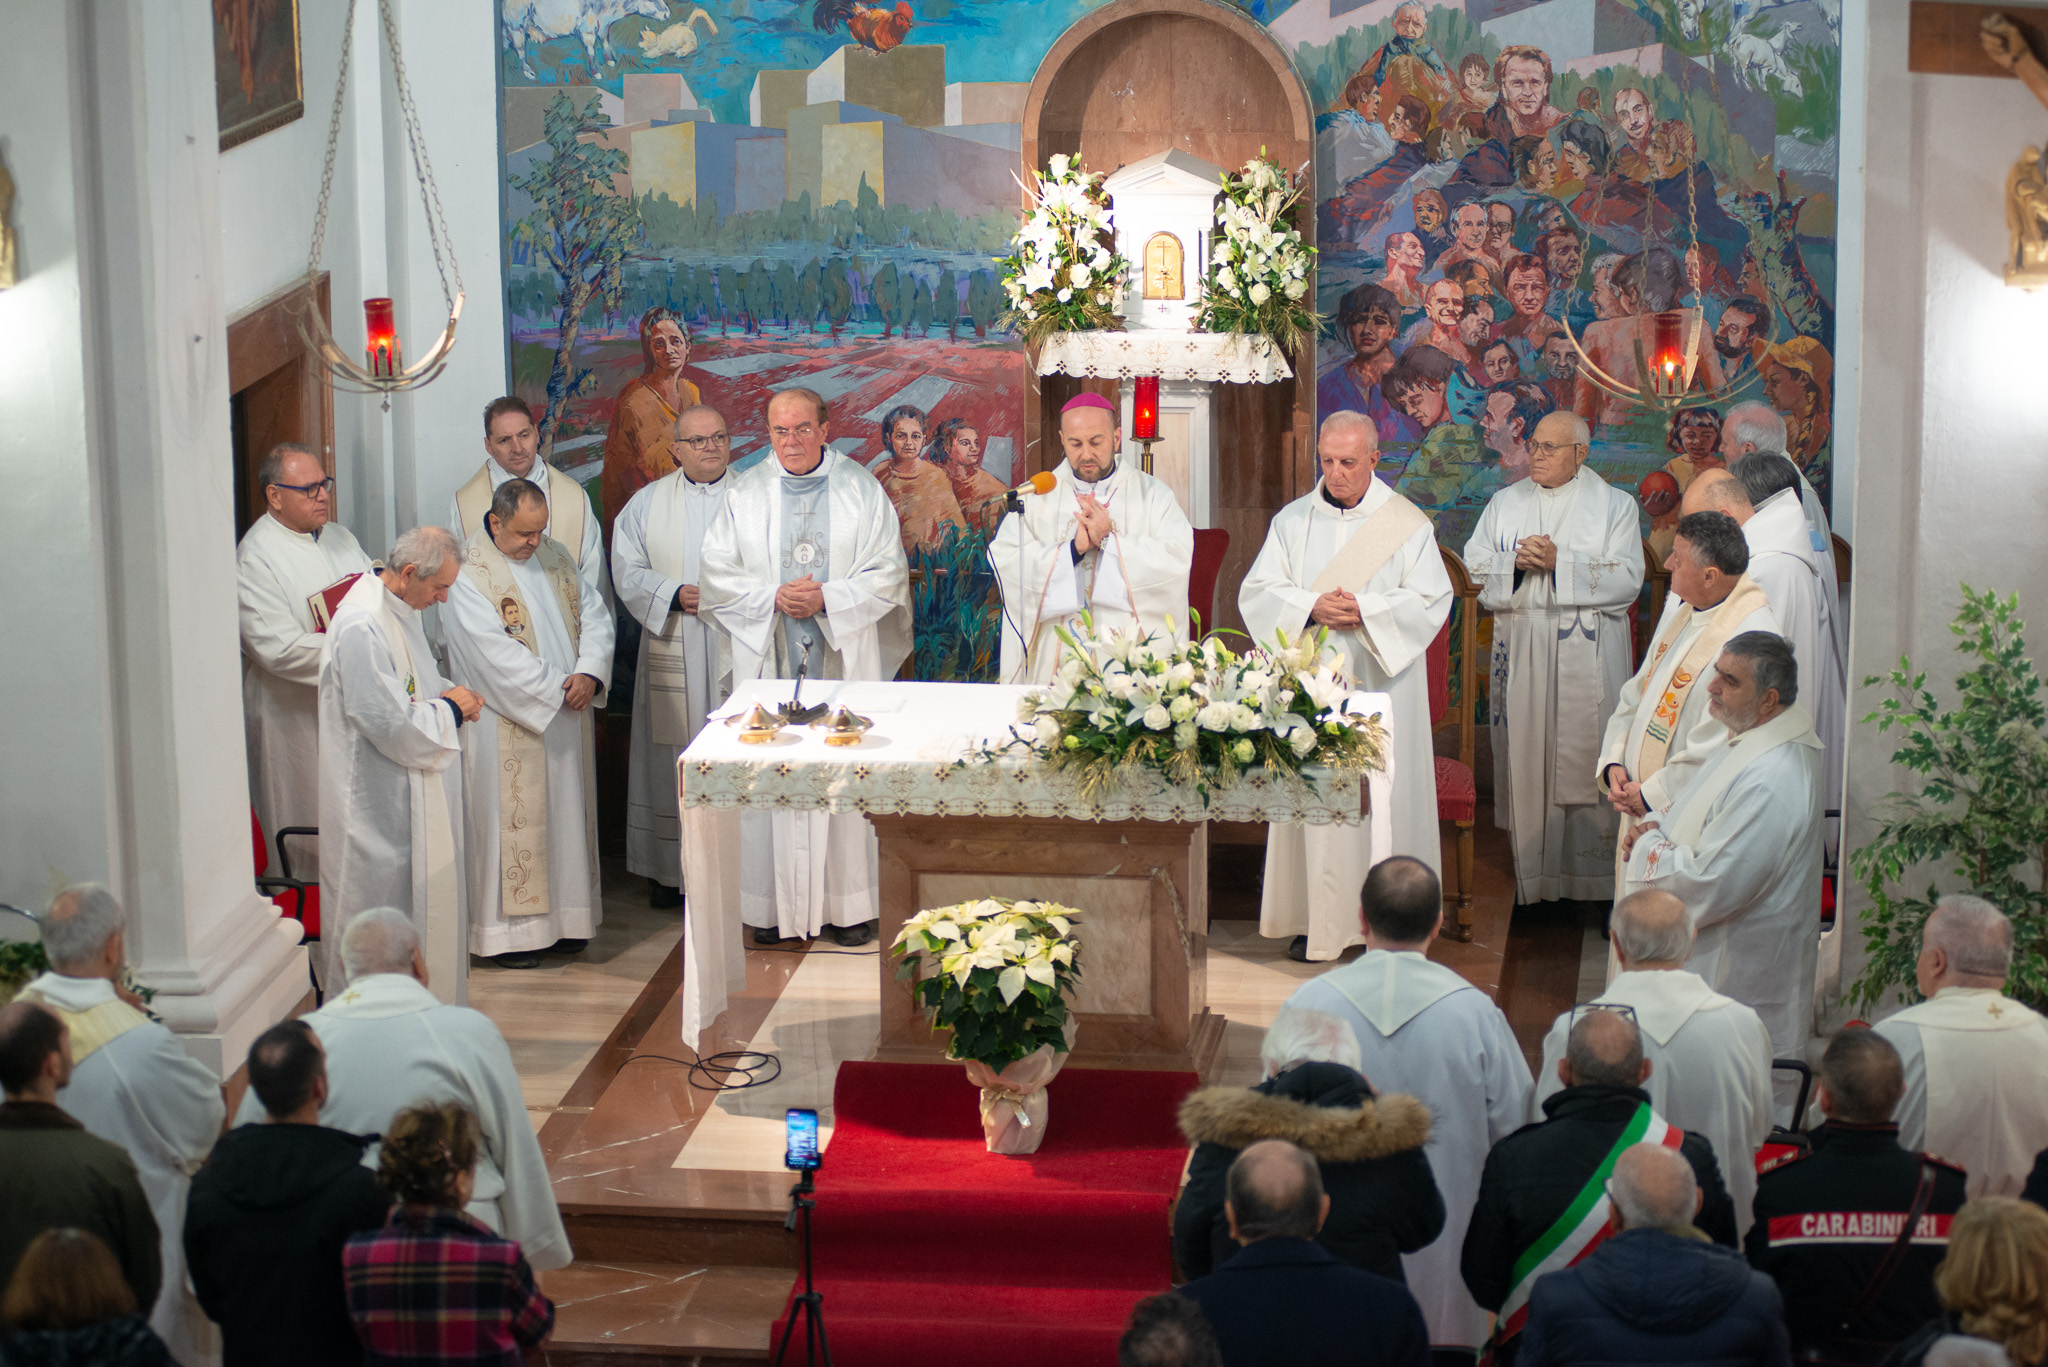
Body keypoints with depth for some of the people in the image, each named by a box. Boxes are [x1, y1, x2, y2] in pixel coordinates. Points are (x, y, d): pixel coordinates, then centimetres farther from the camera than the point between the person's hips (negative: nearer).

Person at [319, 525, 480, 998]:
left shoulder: (398, 609, 8)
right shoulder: (362, 628, -25)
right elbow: (391, 725, -26)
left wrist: (450, 697, 3)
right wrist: (450, 709, -12)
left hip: (410, 798, 10)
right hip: (376, 801, -10)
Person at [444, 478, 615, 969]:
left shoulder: (554, 556, 9)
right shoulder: (468, 574, -14)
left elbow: (594, 613, 8)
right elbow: (496, 653, -20)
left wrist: (589, 673, -10)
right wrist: (558, 687, -17)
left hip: (565, 717, 7)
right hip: (508, 725, -7)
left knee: (565, 813, 12)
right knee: (513, 822, -3)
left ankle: (564, 918, 21)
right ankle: (507, 931, 4)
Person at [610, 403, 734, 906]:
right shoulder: (648, 503, 10)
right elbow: (627, 571, 5)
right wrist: (675, 595, -11)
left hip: (737, 651, -1)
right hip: (672, 653, 1)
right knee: (674, 762, 1)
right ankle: (672, 869, 9)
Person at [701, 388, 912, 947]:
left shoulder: (861, 491, 5)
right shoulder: (745, 494, 7)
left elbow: (888, 574, 1)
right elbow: (716, 574, 4)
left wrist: (827, 598, -12)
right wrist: (773, 598, -11)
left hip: (844, 657, -1)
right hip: (768, 657, 1)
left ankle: (849, 903, 5)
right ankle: (773, 904, 5)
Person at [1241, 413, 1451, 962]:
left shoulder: (1406, 523, 4)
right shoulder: (1292, 521, 10)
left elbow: (1429, 600, -3)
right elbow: (1257, 592, 3)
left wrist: (1364, 610, -17)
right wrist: (1311, 607, -15)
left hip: (1380, 682, -2)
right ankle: (1315, 920, 4)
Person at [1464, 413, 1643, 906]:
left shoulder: (1615, 505, 3)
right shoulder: (1505, 503, 13)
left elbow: (1626, 580, -7)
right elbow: (1474, 565, 8)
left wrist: (1559, 563, -16)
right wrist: (1516, 562, -11)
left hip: (1588, 659, -3)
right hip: (1521, 654, 3)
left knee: (1587, 759, -3)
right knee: (1525, 753, 1)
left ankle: (1594, 878, 3)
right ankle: (1533, 876, 8)